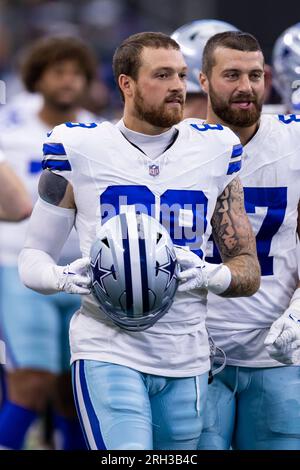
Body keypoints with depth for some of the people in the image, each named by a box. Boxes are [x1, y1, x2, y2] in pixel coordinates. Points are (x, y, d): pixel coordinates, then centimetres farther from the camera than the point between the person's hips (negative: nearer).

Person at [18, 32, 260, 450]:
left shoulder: (215, 153, 6)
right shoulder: (80, 151, 0)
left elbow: (249, 270, 8)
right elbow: (33, 258, 6)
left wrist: (208, 276, -14)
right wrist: (65, 278, -17)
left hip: (187, 361, 4)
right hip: (109, 350, -3)